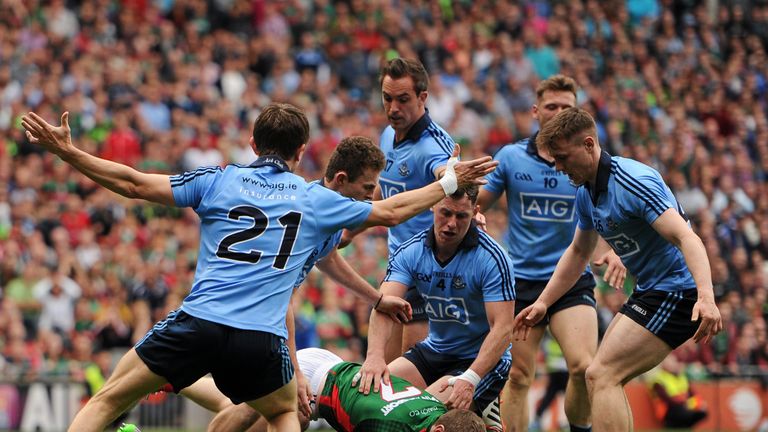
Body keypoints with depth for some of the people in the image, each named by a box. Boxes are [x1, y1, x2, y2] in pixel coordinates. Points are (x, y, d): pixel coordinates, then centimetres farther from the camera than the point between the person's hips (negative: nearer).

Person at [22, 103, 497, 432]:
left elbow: (135, 183, 3)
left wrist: (66, 150, 6)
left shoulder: (218, 180, 10)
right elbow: (390, 212, 25)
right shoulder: (316, 199, 14)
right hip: (261, 340, 1)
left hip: (197, 323, -1)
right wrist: (449, 182, 39)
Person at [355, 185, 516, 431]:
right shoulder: (410, 252, -8)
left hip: (482, 359, -6)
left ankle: (481, 412, 4)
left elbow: (502, 328, -23)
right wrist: (375, 355, -41)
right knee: (377, 387, -14)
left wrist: (470, 379, -37)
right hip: (434, 351, 6)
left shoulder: (492, 258, -20)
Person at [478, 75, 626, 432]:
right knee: (518, 376, 0)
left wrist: (611, 251, -14)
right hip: (520, 280, 1)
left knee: (584, 366, -19)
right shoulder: (510, 157, 2)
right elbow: (476, 206, 8)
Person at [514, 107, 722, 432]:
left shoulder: (633, 182, -21)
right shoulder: (586, 193, 8)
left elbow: (686, 237, -30)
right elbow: (578, 252, 26)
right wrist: (543, 303, 25)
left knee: (601, 376, -17)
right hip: (649, 292, 10)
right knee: (605, 378, 12)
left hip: (676, 290, -10)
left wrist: (706, 297, -43)